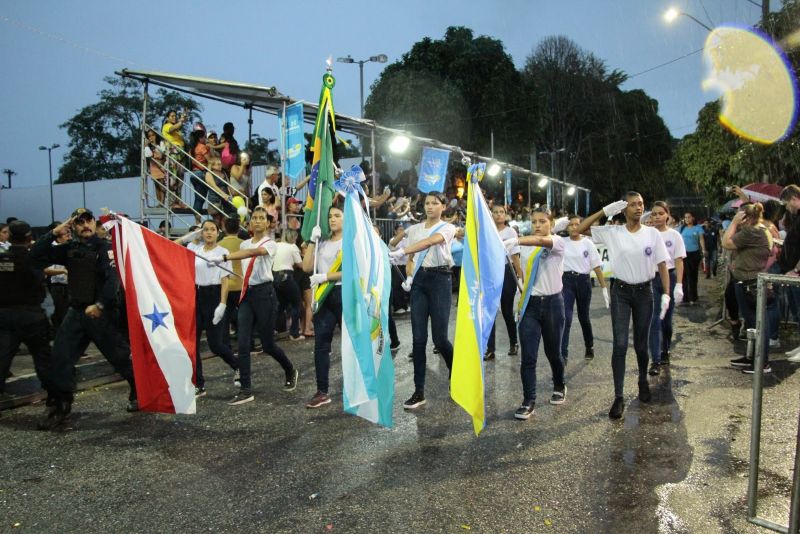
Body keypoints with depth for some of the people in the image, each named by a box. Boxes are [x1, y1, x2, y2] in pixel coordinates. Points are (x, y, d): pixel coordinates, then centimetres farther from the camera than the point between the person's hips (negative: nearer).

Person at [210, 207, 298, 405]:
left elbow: (253, 252, -28)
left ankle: (290, 371, 28)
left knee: (267, 344, 1)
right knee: (243, 344, -4)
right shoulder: (244, 244, 13)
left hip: (264, 293, -5)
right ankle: (246, 390, 1)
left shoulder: (270, 244, -7)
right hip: (247, 294, 5)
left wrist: (224, 258, -38)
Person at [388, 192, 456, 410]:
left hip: (440, 279, -4)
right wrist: (409, 277, -7)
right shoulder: (414, 229, 12)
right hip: (419, 280, 4)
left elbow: (430, 241, -24)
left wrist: (399, 252, -37)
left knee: (439, 338, -4)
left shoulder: (447, 228, -3)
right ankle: (419, 391, 6)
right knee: (418, 338, -1)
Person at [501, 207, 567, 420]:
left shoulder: (558, 242, -7)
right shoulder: (528, 249, 10)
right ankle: (528, 401, 3)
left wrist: (515, 241, -48)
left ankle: (559, 387, 40)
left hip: (552, 303, -3)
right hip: (531, 304, 3)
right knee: (528, 357, -4)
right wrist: (521, 304, 10)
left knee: (553, 352, 13)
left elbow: (541, 240, -31)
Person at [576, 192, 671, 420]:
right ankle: (619, 397, -1)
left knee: (641, 343, 13)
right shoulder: (611, 232, -5)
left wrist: (666, 294, -6)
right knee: (620, 344, -6)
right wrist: (604, 211, -12)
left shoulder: (653, 233, -3)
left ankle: (643, 382, 40)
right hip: (620, 291, -1)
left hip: (644, 291, 1)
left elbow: (662, 265, 0)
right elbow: (580, 229, -7)